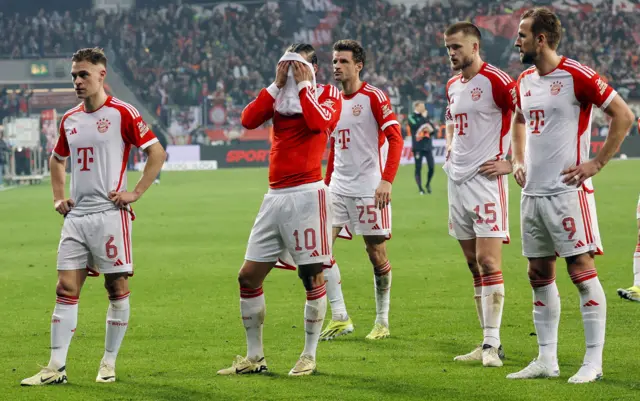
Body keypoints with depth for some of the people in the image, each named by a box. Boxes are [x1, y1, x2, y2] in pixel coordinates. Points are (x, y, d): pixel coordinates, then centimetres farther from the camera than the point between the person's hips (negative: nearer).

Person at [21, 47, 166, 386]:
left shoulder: (122, 113, -6)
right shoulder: (69, 120, 13)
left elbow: (156, 152, -6)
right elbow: (57, 159, 30)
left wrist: (135, 193, -10)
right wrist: (58, 197, 17)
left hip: (109, 214, -6)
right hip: (76, 215, 6)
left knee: (117, 287, 0)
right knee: (66, 288, 0)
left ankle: (109, 364, 10)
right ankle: (56, 367, 0)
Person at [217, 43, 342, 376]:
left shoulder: (328, 95, 2)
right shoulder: (278, 95, 15)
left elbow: (319, 121, -20)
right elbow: (248, 120, -2)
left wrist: (302, 84, -8)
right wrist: (277, 84, -1)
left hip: (306, 195, -6)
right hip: (275, 196, 6)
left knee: (312, 277, -4)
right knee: (249, 276, 5)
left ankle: (309, 356, 8)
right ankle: (254, 357, 15)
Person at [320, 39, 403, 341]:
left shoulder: (373, 97, -7)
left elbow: (395, 139, -14)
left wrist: (387, 181, -24)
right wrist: (326, 185, 17)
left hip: (369, 189, -7)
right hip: (338, 188, 7)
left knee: (377, 254, 0)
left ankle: (382, 322, 13)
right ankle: (339, 317, 2)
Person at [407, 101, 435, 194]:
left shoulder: (426, 116, 13)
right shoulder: (412, 117, -3)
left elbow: (433, 129, 15)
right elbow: (417, 126, -21)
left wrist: (431, 129, -7)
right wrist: (424, 117, -13)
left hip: (428, 146, 4)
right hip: (418, 147, -4)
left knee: (432, 167, -1)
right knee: (418, 168, -1)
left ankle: (428, 184, 20)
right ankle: (420, 188, 6)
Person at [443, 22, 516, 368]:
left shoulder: (495, 80, -11)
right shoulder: (452, 86, 15)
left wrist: (513, 163, -14)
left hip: (486, 180, -8)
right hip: (457, 180, 8)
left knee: (488, 262, -13)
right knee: (474, 265, 9)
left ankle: (493, 345, -13)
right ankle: (488, 343, 13)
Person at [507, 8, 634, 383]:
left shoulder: (576, 76, -12)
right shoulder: (525, 81, 12)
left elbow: (624, 115, -11)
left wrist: (597, 162, -12)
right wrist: (519, 161, 17)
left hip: (567, 192, -8)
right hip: (533, 193, 8)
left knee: (582, 269, -7)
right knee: (540, 275, 9)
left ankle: (594, 361, -3)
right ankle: (547, 359, 16)